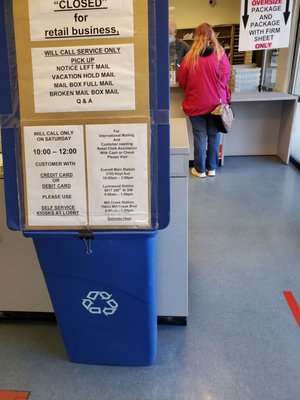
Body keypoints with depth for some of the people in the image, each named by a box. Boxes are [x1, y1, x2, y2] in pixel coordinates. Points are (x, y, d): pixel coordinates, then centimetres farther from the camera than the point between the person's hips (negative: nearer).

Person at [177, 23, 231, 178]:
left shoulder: (190, 57, -8)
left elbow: (181, 80, 1)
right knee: (214, 136, 12)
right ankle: (212, 168, 23)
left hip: (196, 104, -1)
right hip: (216, 102, 1)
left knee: (200, 137, 7)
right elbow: (226, 76, 0)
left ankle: (200, 169, 17)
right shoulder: (220, 54, -7)